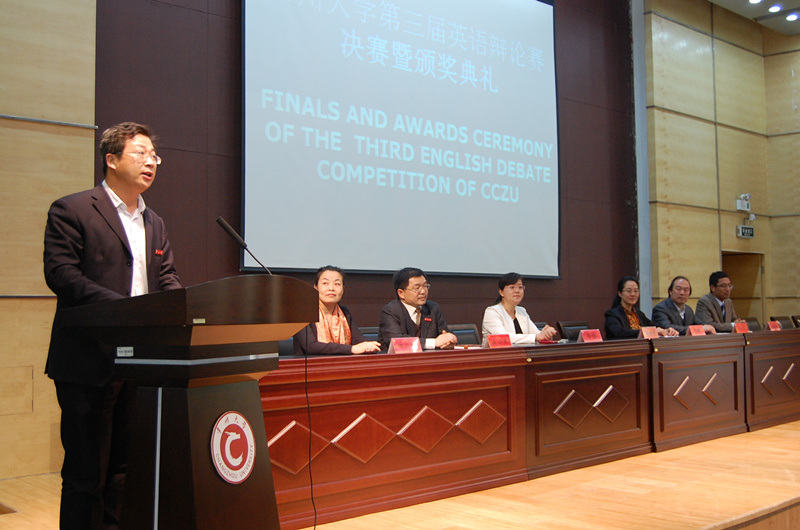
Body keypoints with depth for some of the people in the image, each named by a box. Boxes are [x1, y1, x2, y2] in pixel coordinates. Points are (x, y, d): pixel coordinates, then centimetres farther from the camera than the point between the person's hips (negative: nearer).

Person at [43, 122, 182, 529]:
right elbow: (60, 273, -14)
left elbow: (167, 279, 13)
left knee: (124, 469, 13)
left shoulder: (154, 224, 18)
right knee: (85, 473, 1)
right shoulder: (71, 210, -3)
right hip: (89, 363, -6)